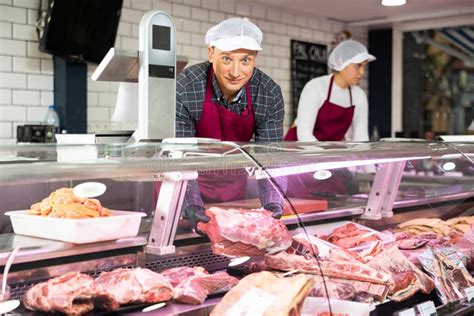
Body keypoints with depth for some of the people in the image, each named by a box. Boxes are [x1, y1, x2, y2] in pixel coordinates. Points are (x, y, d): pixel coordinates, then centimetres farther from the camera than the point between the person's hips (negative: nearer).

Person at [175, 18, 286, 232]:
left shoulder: (269, 94, -20)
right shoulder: (185, 89, -28)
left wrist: (273, 205, -33)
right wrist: (192, 204, -40)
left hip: (235, 188, 2)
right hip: (194, 184, -2)